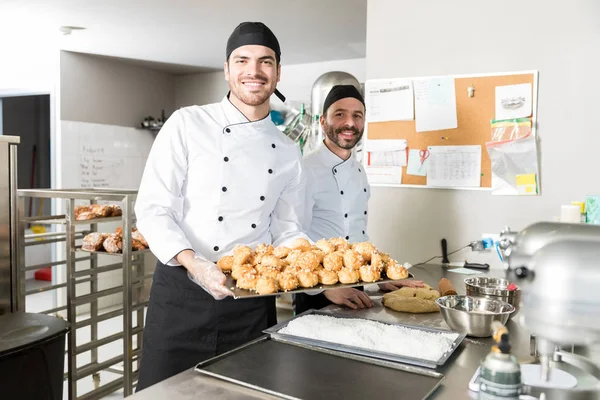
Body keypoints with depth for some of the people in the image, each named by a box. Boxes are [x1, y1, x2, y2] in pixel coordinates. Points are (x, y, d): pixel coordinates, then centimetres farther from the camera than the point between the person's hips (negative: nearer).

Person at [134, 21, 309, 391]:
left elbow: (287, 231, 10)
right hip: (182, 293, -3)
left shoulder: (288, 153, 7)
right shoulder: (188, 124, -5)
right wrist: (194, 264, -24)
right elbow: (152, 209, -10)